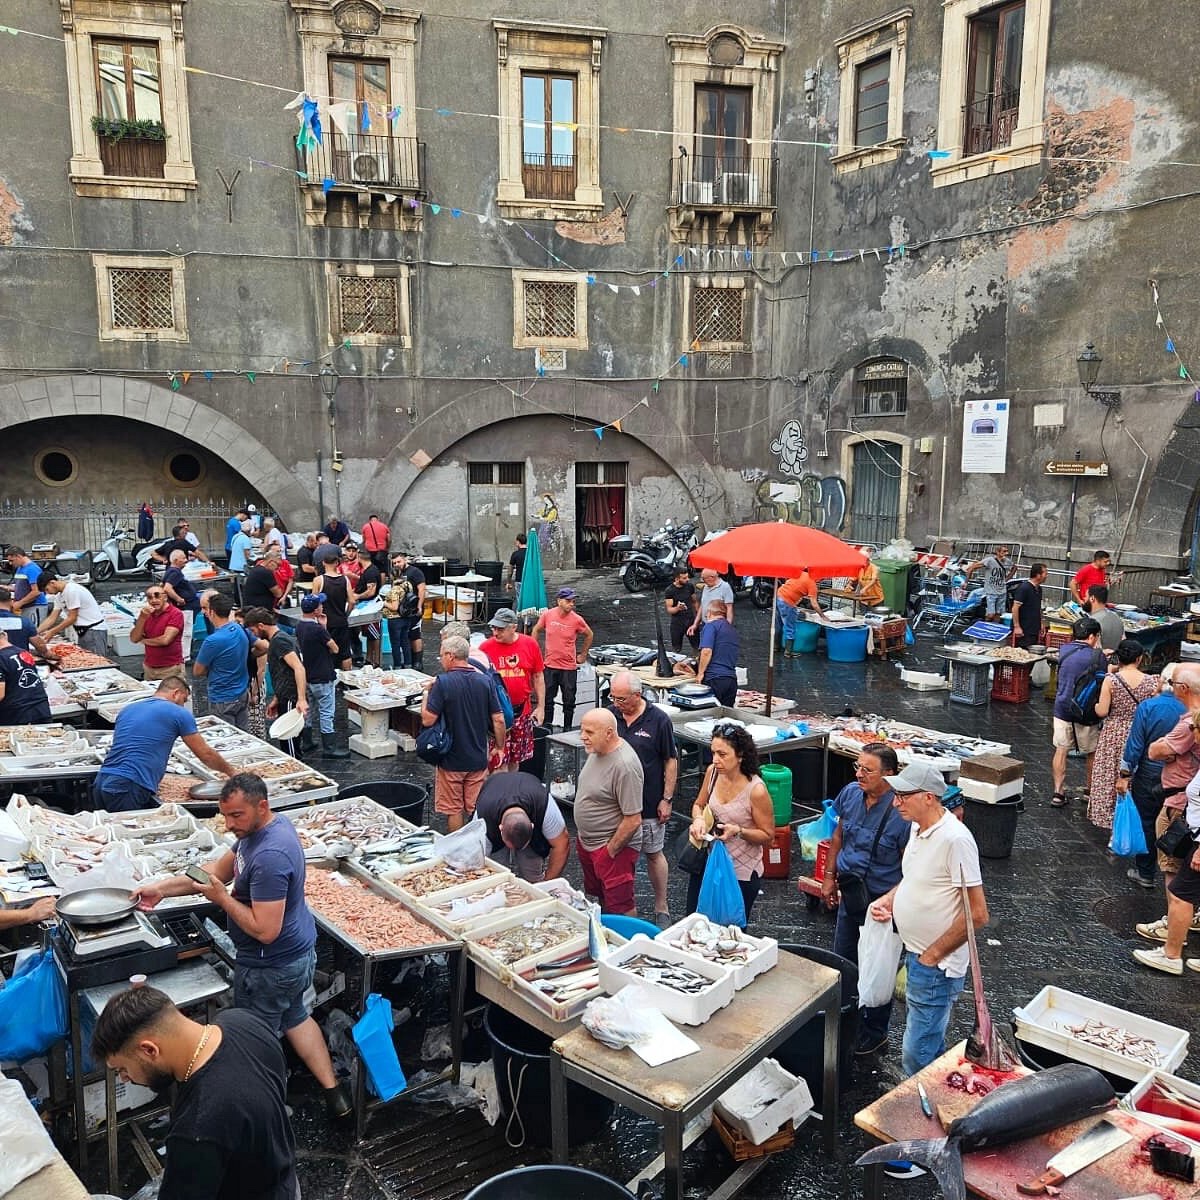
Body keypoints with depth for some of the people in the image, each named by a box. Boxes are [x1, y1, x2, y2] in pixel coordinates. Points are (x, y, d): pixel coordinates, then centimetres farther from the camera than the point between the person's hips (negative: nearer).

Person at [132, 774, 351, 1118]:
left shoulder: (269, 857, -34)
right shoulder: (264, 827, -3)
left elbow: (264, 930, -33)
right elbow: (220, 869, 7)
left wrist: (222, 898, -23)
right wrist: (162, 888, -1)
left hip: (271, 966, -10)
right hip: (298, 951, 10)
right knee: (295, 1017, 27)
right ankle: (334, 1092, 36)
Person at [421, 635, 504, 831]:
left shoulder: (443, 682, -16)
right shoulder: (484, 681, -3)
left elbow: (427, 720, -17)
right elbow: (498, 720, -3)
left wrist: (427, 693, -2)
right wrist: (500, 747, 10)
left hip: (451, 761, -4)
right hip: (478, 759, 4)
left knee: (453, 810, 11)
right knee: (477, 809, 16)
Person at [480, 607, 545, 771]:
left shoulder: (530, 644, -3)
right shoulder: (486, 647, -8)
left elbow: (538, 677, 5)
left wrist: (541, 706, 3)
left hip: (522, 711, 3)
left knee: (515, 758, 16)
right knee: (500, 761, -4)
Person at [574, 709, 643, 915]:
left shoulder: (625, 766, -30)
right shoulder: (598, 750, -2)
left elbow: (633, 821, -27)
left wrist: (610, 851, -17)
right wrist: (582, 838, 16)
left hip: (611, 846, -9)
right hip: (587, 841, 9)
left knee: (621, 909, 4)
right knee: (599, 897, 25)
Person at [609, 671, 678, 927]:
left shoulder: (658, 720, -13)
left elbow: (671, 761, -7)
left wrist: (667, 799, -8)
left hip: (649, 804, -3)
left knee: (653, 854, 10)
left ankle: (661, 908, 25)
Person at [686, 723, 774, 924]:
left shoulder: (756, 790, -23)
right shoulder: (712, 772, -8)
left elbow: (768, 836, -12)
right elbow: (699, 805, 9)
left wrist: (738, 831, -27)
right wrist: (699, 819, -13)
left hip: (741, 873, -5)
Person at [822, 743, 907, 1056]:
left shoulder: (901, 812, -26)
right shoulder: (850, 793, -8)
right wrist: (830, 876, 9)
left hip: (881, 902, -6)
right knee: (843, 960, 21)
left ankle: (875, 1036, 34)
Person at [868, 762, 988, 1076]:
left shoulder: (955, 839, -24)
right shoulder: (918, 827, 4)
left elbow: (977, 914, -24)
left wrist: (932, 955, -17)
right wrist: (888, 899, 3)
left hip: (936, 965, -9)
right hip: (916, 956, 9)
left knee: (917, 1054, -2)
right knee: (931, 1045, 23)